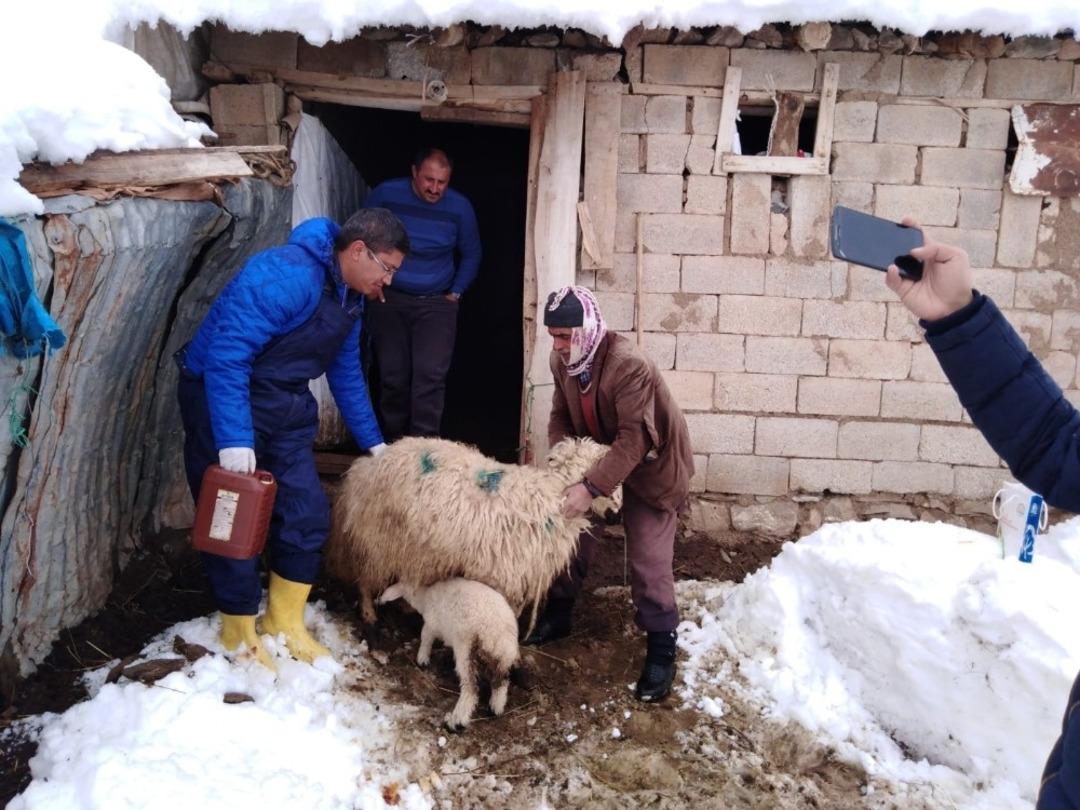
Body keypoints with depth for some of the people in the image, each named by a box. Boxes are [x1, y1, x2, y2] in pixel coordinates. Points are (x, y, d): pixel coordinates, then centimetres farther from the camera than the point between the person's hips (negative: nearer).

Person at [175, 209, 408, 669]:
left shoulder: (349, 298, 5)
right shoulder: (285, 276, -25)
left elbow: (346, 373, 18)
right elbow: (226, 356, -30)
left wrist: (372, 441, 21)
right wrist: (234, 441, -35)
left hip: (285, 408, 8)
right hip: (224, 401, -8)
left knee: (307, 514, 6)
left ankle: (285, 620, 24)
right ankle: (239, 632, 18)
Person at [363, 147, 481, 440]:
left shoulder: (460, 207, -2)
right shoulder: (386, 194, -4)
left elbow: (471, 255, 13)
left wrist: (456, 293, 6)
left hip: (436, 303, 0)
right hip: (389, 299, 1)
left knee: (430, 374, -12)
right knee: (392, 375, 3)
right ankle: (394, 442, 15)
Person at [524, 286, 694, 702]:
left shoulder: (630, 366, -35)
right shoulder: (562, 361, -12)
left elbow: (633, 440, -37)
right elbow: (561, 419, -2)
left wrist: (592, 488, -43)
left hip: (650, 464, -6)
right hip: (598, 456, 7)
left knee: (648, 561, -6)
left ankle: (661, 649, 8)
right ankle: (558, 613, 32)